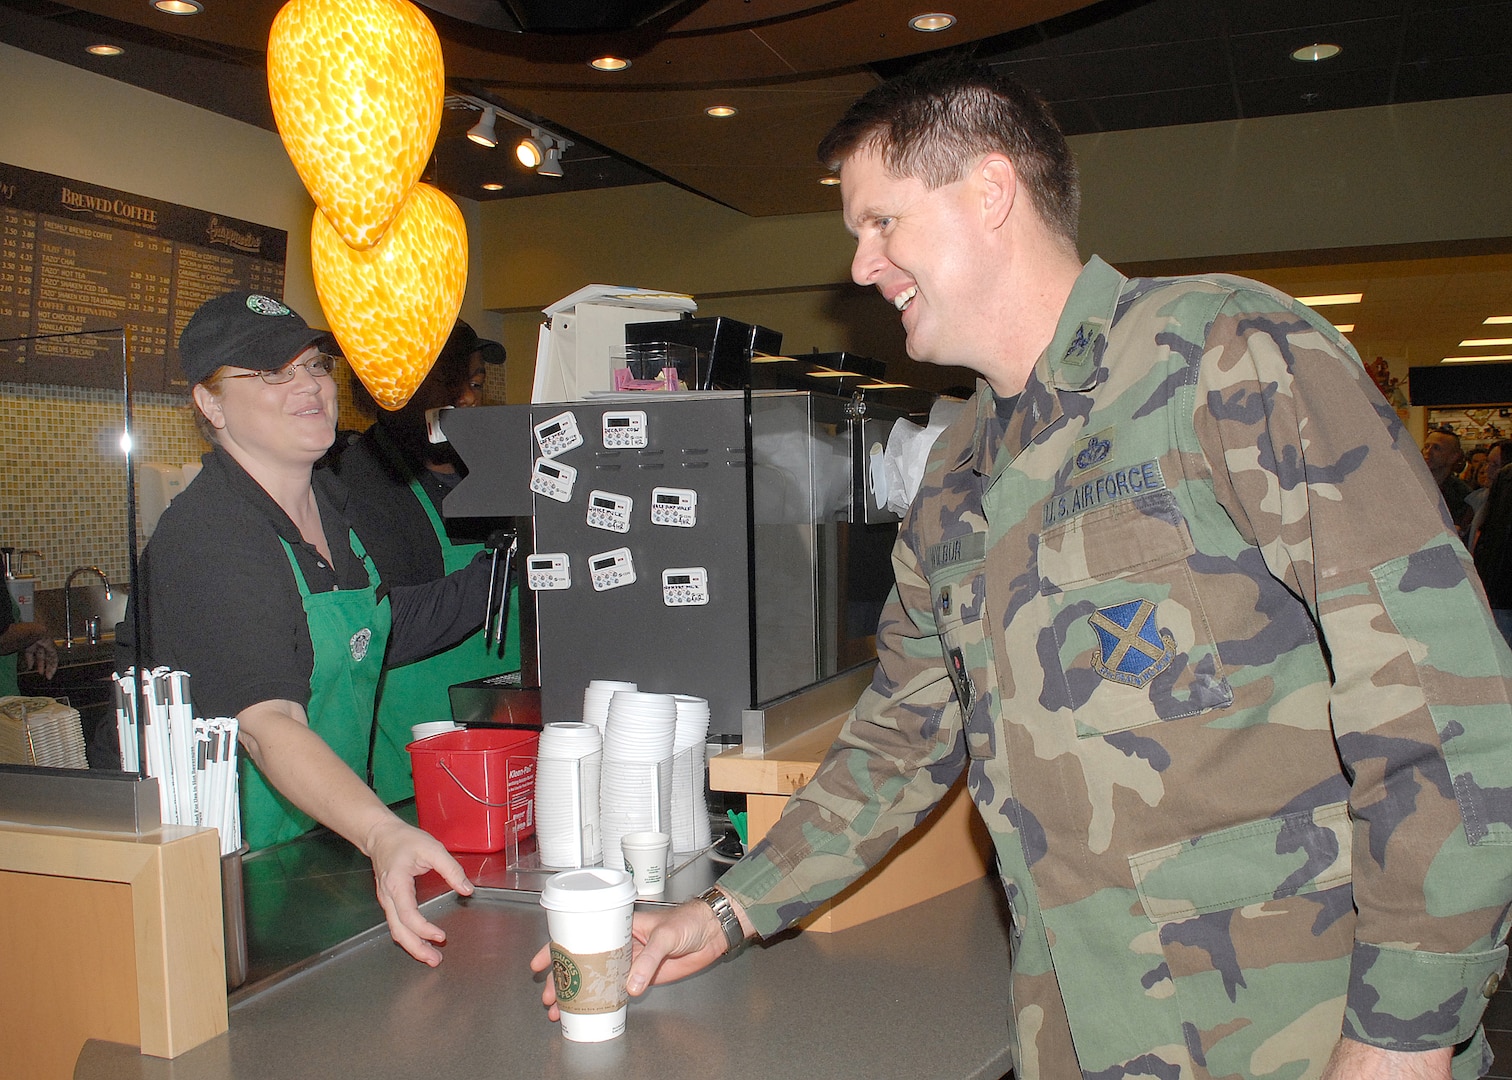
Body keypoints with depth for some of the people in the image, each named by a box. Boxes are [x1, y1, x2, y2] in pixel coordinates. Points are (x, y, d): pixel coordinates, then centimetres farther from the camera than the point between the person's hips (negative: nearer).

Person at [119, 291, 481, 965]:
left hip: (330, 843, 7)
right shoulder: (207, 539, -21)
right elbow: (267, 724, -34)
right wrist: (381, 834, -49)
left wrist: (503, 573, 12)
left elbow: (386, 631, 20)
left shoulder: (329, 500, 5)